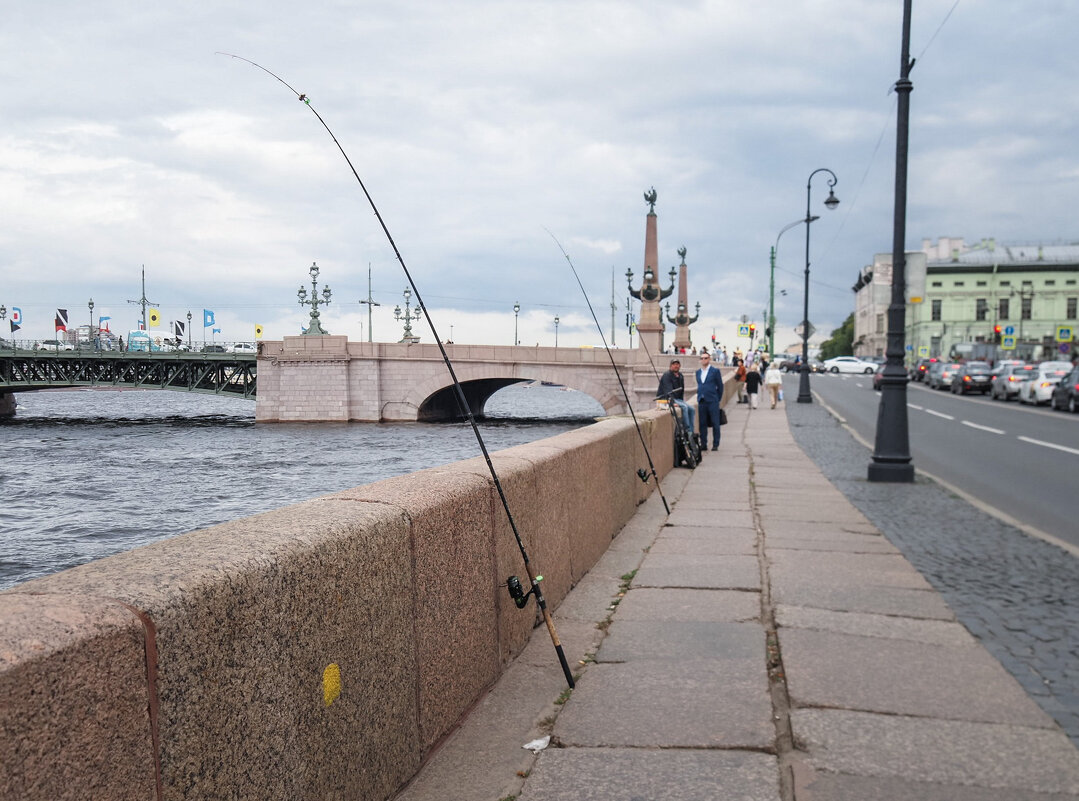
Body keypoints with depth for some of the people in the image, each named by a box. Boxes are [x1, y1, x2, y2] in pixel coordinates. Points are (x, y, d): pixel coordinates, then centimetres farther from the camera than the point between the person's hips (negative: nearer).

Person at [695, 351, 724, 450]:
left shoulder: (715, 371, -1)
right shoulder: (698, 372, 13)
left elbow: (720, 386, 2)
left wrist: (718, 399, 3)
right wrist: (699, 397, 11)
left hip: (712, 401, -4)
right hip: (701, 401, 4)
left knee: (715, 424, -1)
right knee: (702, 424, 5)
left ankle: (715, 445, 4)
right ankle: (703, 444, 10)